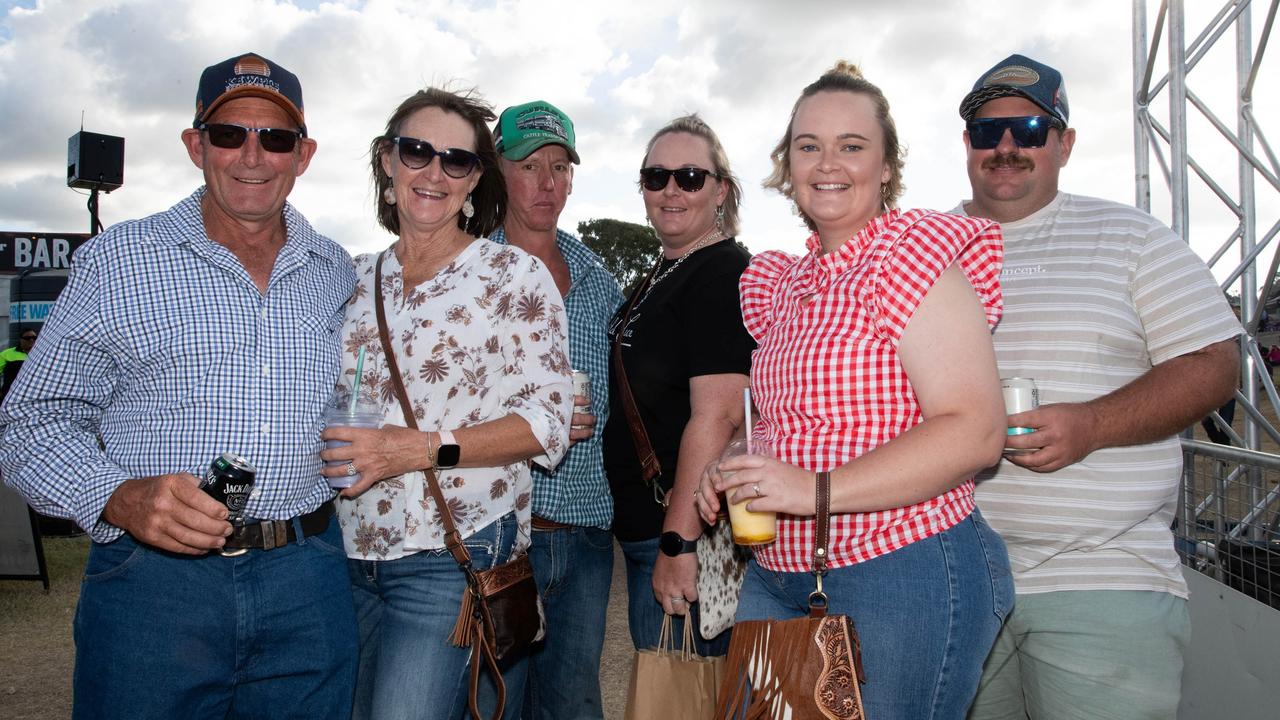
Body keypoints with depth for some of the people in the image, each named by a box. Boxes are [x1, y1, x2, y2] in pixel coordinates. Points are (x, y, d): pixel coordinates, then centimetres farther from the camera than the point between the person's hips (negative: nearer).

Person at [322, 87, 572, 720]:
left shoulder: (514, 275, -4)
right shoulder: (357, 277, 10)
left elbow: (548, 423, -9)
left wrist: (421, 448, -19)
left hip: (454, 555, -5)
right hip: (353, 552, 5)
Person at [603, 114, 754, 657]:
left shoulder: (722, 273, -13)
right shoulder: (660, 276, 17)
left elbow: (718, 413, -23)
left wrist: (679, 541, -26)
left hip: (685, 533, -9)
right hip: (643, 529, 9)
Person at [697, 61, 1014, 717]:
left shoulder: (910, 252, -10)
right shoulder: (785, 282, 13)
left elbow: (975, 431, -19)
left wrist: (817, 491, -24)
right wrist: (732, 476, 3)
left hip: (903, 574, -7)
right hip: (776, 575, 7)